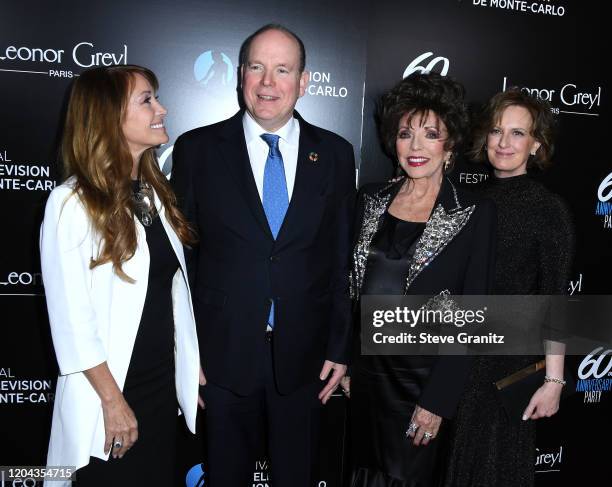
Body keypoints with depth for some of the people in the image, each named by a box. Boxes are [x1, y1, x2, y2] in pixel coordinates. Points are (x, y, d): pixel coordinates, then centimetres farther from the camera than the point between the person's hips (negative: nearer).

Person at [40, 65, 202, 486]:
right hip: (111, 389, -6)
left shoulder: (155, 190, 5)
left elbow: (173, 288, 8)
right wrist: (112, 400, -14)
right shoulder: (73, 203, -17)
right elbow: (71, 318, -17)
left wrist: (191, 365, 8)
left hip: (164, 385, 7)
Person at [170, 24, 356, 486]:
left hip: (304, 358, 2)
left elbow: (344, 259, 3)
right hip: (223, 356, -1)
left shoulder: (335, 154, 1)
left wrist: (340, 348, 2)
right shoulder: (196, 149, -3)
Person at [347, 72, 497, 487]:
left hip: (425, 372, -4)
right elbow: (355, 286, 9)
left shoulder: (476, 213, -11)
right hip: (368, 366, 4)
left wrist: (438, 400, -13)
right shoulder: (372, 199, 2)